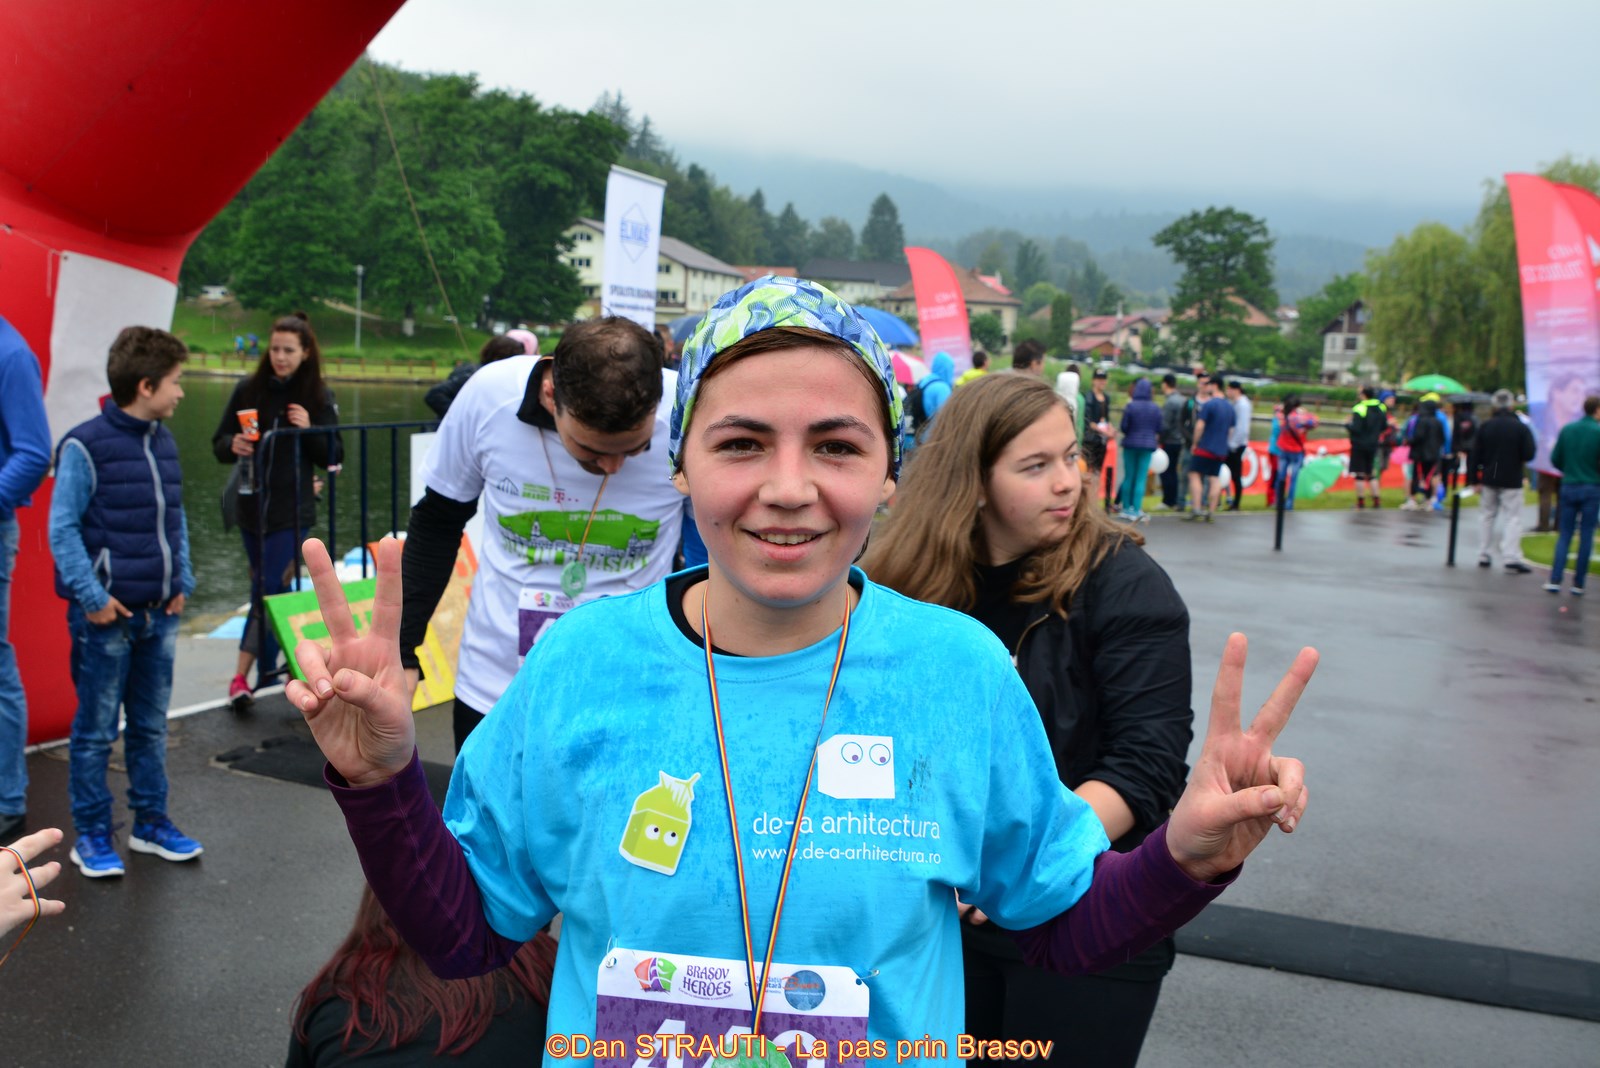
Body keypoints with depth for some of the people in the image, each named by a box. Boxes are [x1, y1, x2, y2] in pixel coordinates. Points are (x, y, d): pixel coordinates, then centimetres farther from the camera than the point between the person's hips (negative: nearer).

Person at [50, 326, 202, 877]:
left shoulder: (164, 443, 9)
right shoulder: (85, 446, -12)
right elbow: (62, 528, -11)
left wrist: (182, 582, 8)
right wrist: (91, 596, -15)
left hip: (160, 613, 6)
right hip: (106, 616, -6)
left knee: (151, 727, 15)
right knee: (96, 731, 5)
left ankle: (150, 822, 27)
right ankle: (91, 835, 17)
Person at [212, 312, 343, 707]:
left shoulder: (319, 398, -3)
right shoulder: (247, 390, 1)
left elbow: (334, 457, -1)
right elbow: (219, 443, 7)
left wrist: (310, 431, -18)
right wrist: (233, 445, -15)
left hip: (292, 512, -3)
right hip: (251, 507, 3)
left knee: (268, 588, -10)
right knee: (269, 590, 14)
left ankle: (242, 675, -5)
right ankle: (268, 670, 27)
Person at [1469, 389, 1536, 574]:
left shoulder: (1485, 427, 0)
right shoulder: (1521, 427, -9)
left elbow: (1475, 455, 0)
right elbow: (1529, 455, -10)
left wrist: (1474, 480, 4)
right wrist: (1515, 457, 12)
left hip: (1489, 479, 3)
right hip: (1512, 481, -3)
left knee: (1487, 515, 14)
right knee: (1514, 517, -1)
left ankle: (1483, 555, 15)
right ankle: (1511, 557, -10)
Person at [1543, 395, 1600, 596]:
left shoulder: (1567, 429, 2)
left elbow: (1555, 459, 5)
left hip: (1569, 487, 3)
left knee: (1564, 534, 8)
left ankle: (1555, 580, -2)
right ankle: (1578, 583, 6)